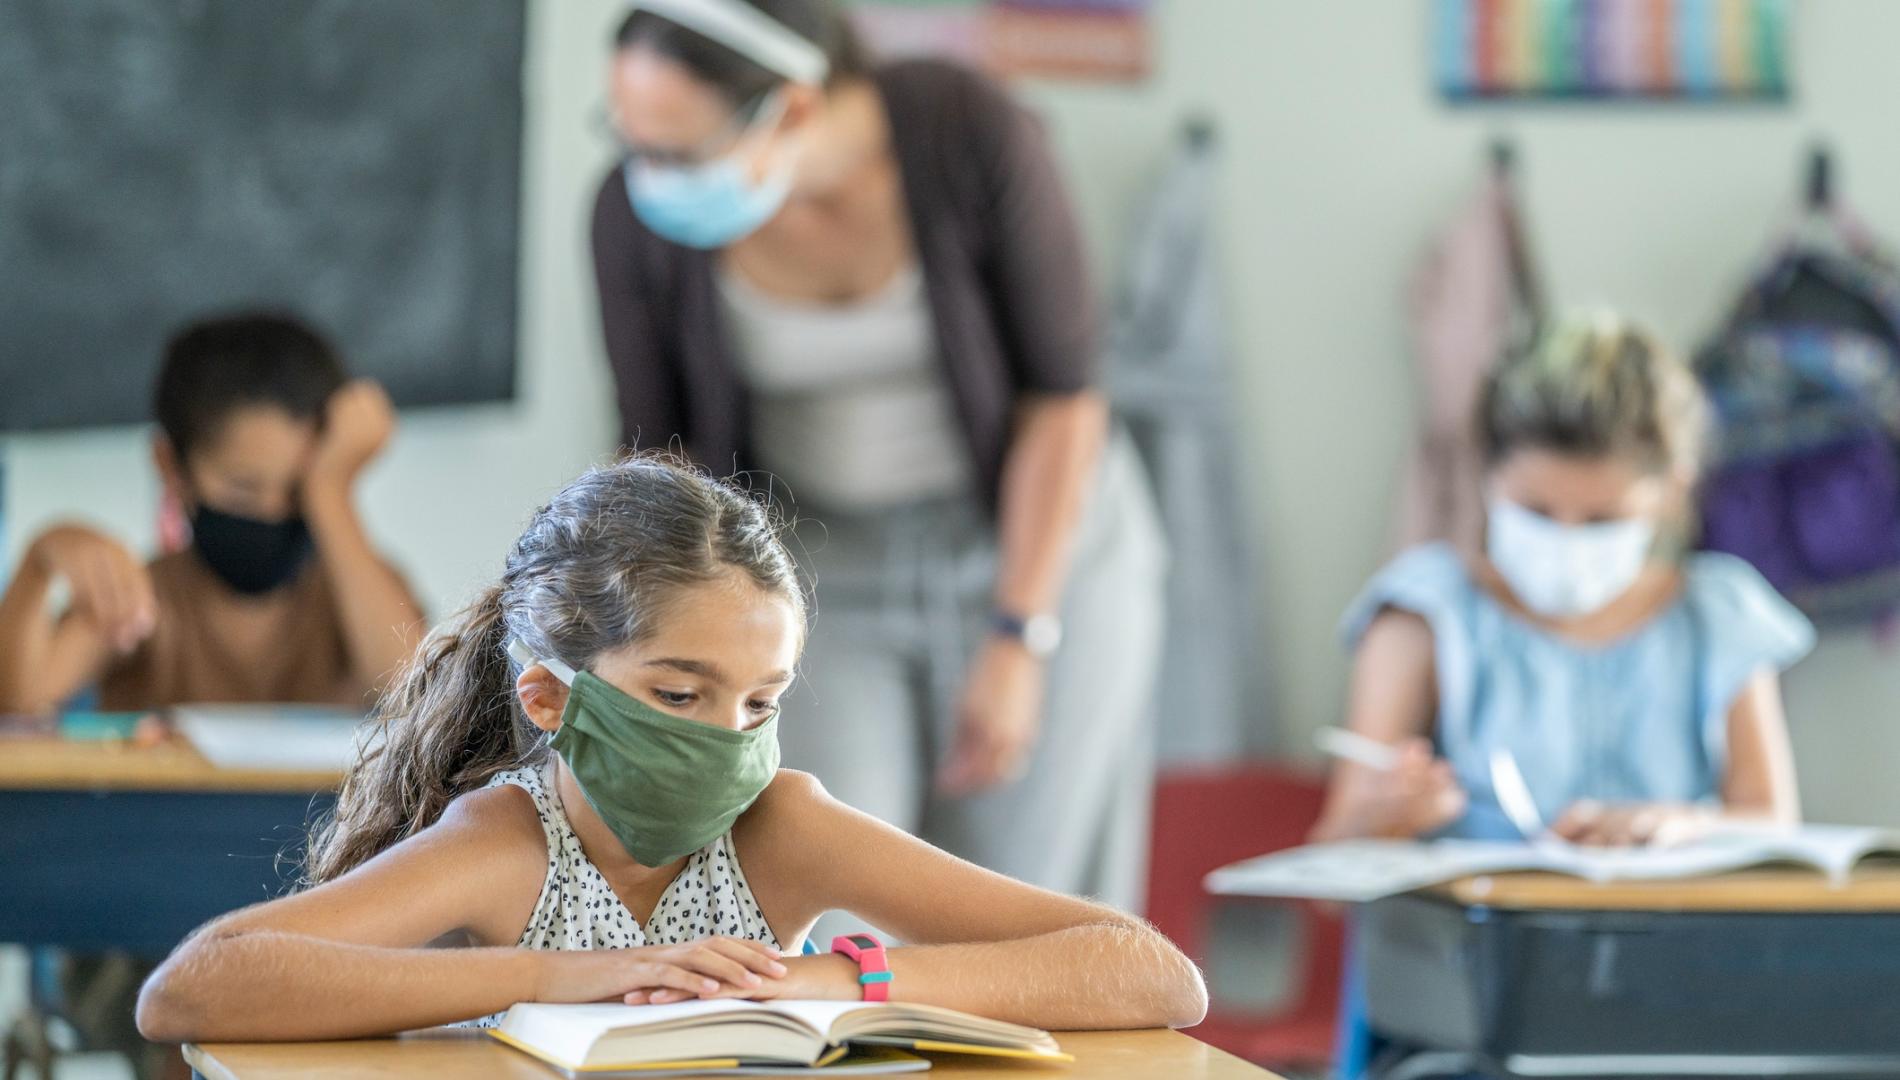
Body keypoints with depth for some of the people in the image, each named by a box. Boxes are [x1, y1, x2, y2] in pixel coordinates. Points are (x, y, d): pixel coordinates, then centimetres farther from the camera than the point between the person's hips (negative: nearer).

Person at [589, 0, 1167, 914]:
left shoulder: (968, 132, -24)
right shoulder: (639, 216, -18)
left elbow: (1064, 395, -14)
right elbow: (659, 453, -5)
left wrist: (1018, 642, -15)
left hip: (1042, 548, -1)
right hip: (820, 569, 1)